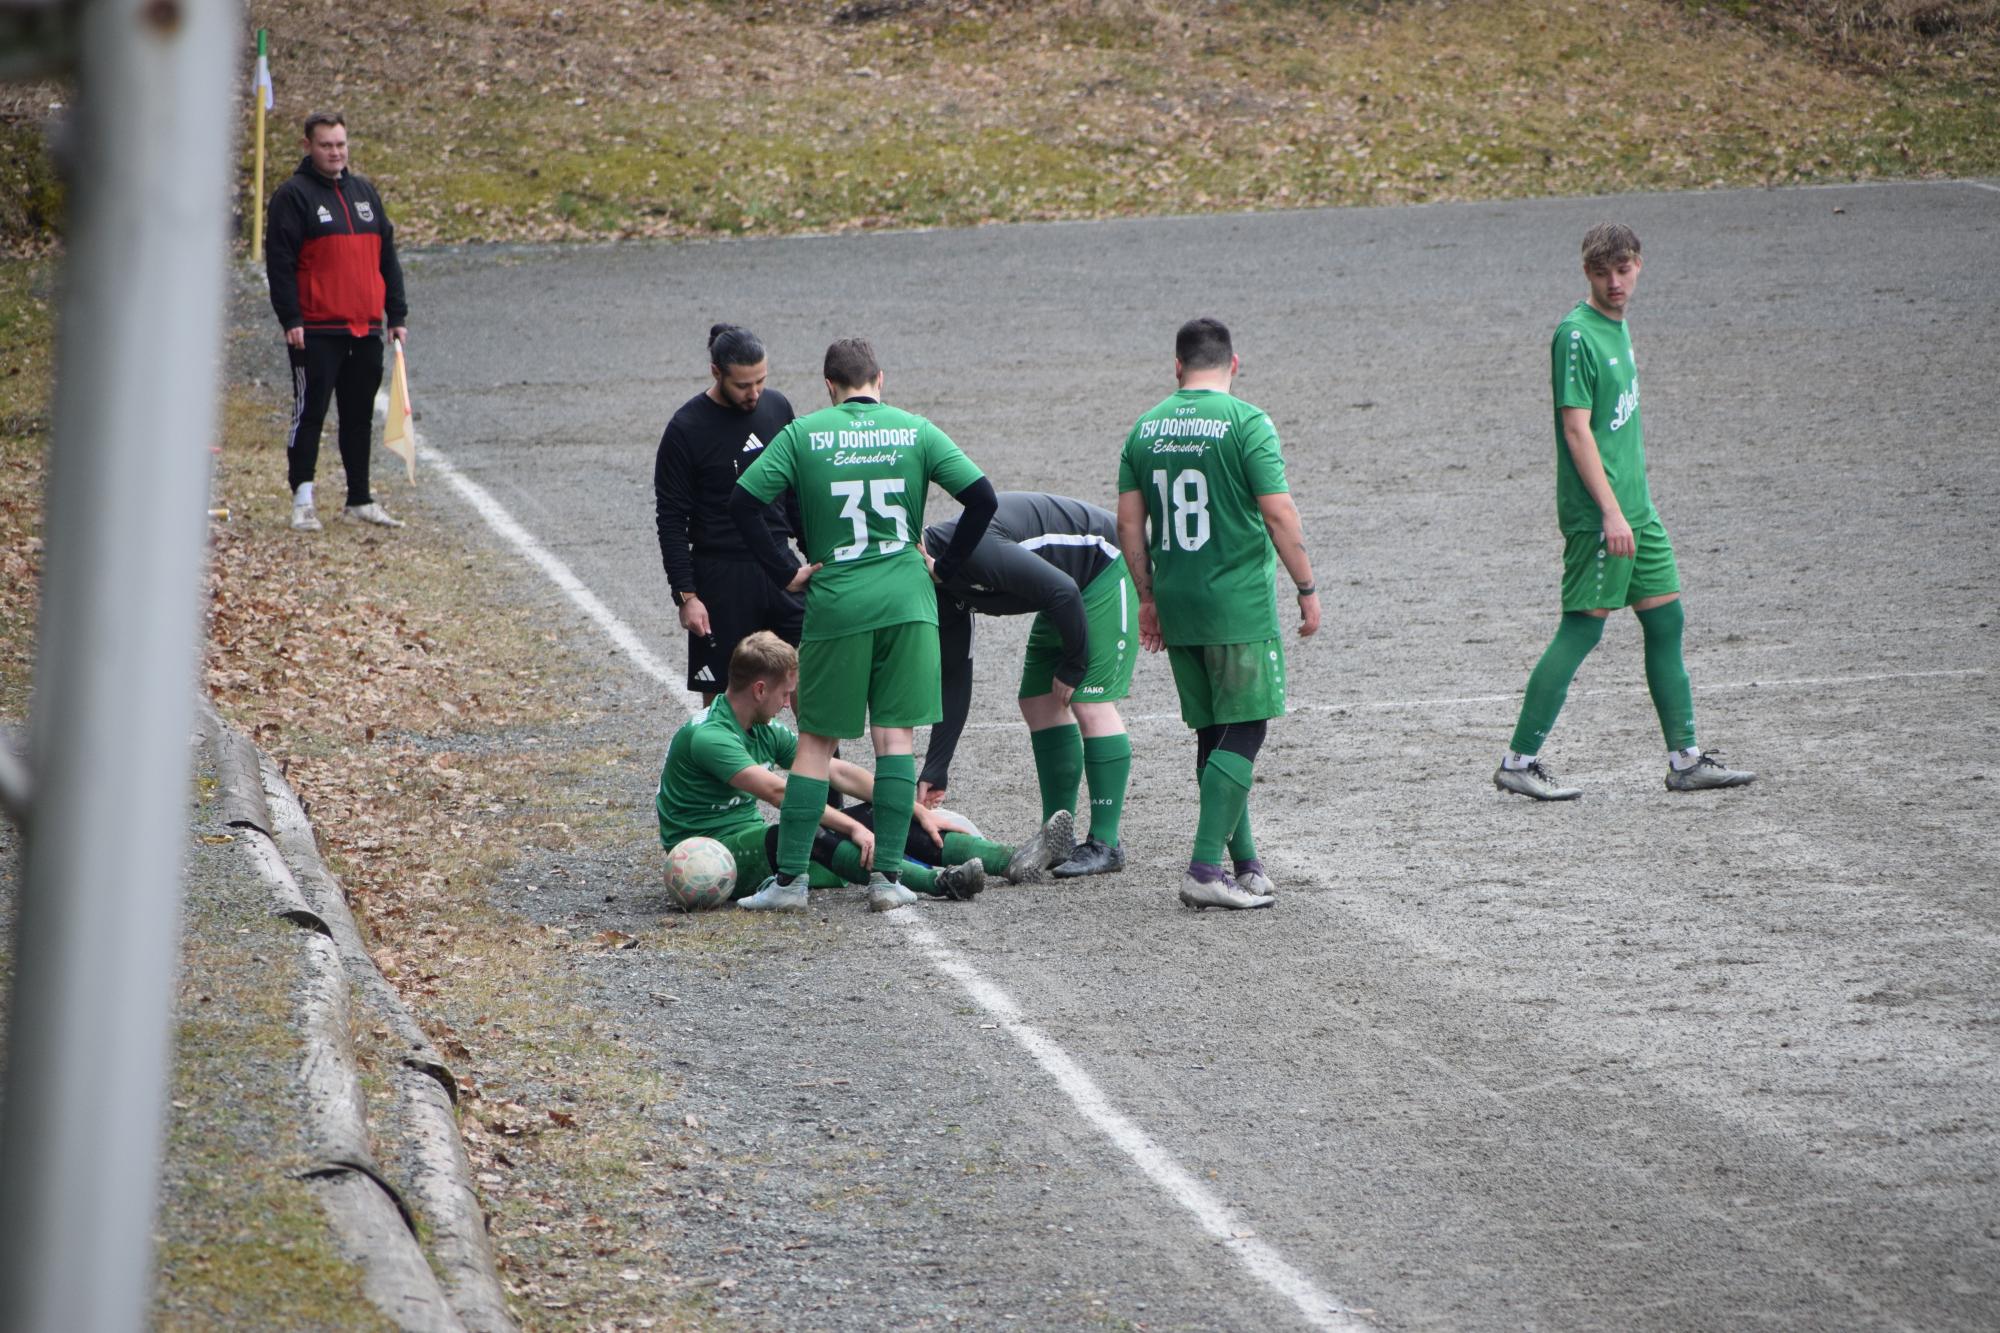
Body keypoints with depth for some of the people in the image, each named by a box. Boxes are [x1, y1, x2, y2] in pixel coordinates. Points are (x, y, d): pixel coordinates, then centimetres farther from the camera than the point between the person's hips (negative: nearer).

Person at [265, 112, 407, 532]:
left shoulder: (365, 193, 15)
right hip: (316, 332, -6)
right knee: (310, 413, -6)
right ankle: (302, 501, -3)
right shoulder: (294, 195, -4)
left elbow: (387, 257, 19)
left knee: (360, 418, 10)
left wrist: (396, 315, 14)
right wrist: (291, 319, -15)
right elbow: (279, 261, -8)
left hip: (366, 330, 6)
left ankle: (359, 501, 17)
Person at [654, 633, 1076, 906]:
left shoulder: (765, 732, 12)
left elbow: (838, 773, 13)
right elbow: (777, 791, -28)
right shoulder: (706, 736, -18)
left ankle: (1008, 860, -13)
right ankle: (937, 881, -50)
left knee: (870, 819, -5)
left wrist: (919, 813, 10)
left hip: (753, 843, 9)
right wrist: (850, 827, -32)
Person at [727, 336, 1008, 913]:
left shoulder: (803, 433, 1)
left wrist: (785, 572, 1)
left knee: (817, 741, 7)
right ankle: (887, 876, 1)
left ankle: (790, 877, 4)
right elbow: (982, 497, -2)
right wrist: (946, 564, 8)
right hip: (908, 602, 1)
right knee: (896, 736, 6)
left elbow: (743, 501, -6)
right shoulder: (914, 431, 3)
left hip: (836, 605, -1)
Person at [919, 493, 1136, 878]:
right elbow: (954, 679, 5)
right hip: (1074, 583, 10)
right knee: (1038, 703, 6)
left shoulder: (972, 550, -31)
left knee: (1090, 703, -13)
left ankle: (1105, 844, -10)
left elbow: (1062, 590, -29)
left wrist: (1073, 665, -15)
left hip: (1107, 566, -10)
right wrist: (935, 771, 2)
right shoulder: (942, 587, 0)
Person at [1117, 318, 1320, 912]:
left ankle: (1246, 865, 16)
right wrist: (1307, 589, -2)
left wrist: (1149, 597, 18)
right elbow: (1279, 515, -12)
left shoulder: (1145, 429, 7)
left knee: (1214, 736, 13)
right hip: (1239, 605, -6)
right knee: (1241, 733, -2)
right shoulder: (1246, 423, -10)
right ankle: (1205, 868, -11)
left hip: (1177, 608, 6)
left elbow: (1129, 523, 9)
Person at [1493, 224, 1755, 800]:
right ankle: (1518, 762, -1)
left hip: (1635, 509, 9)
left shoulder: (1620, 326, 14)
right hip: (1595, 513, -9)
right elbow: (1577, 429, -18)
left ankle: (1685, 759, 14)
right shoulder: (1577, 333, -13)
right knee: (1582, 628, -6)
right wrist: (1611, 511, -22)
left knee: (1666, 620, 8)